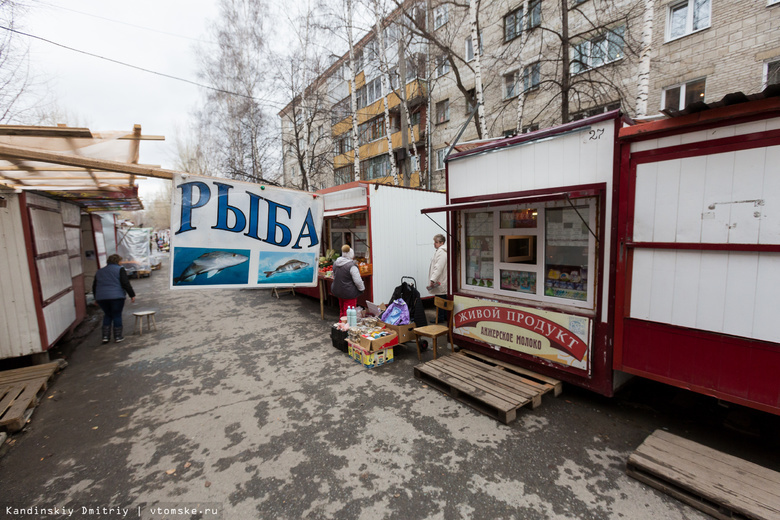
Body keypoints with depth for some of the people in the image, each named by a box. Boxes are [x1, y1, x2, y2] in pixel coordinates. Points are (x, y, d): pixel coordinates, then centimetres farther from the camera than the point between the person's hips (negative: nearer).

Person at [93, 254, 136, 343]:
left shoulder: (99, 271, 18)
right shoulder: (120, 269, -1)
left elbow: (94, 286, 22)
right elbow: (126, 283, -10)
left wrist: (96, 298, 31)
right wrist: (132, 295, -6)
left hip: (101, 298, 5)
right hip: (116, 297, -5)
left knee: (107, 315, 19)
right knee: (117, 315, 3)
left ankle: (105, 336, 15)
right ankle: (118, 336, 7)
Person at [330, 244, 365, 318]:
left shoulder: (335, 263, 3)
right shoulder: (352, 266, -21)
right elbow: (358, 281, -19)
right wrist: (362, 288, -2)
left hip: (337, 290, 8)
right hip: (349, 293, -7)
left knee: (342, 310, 22)